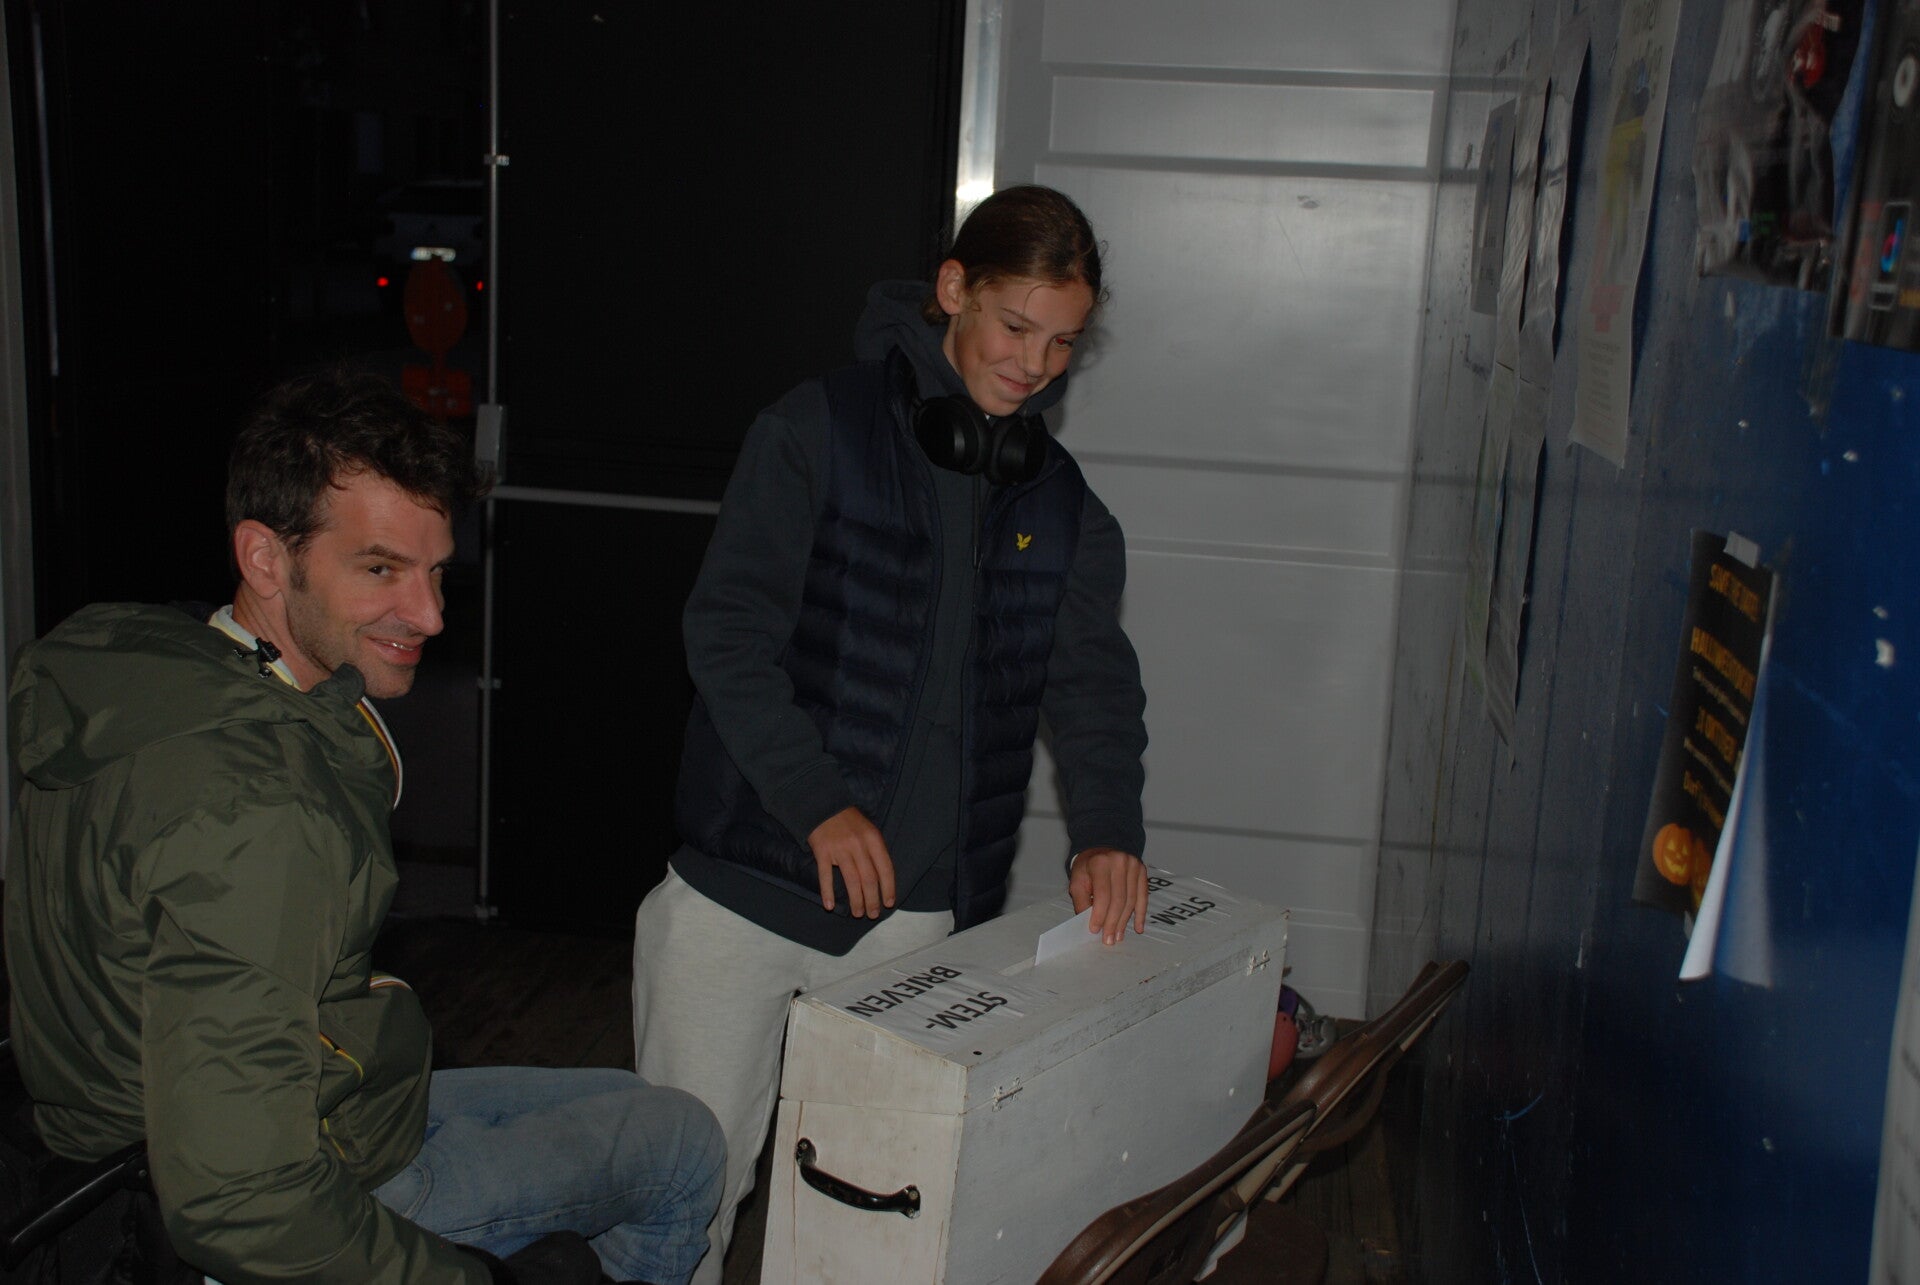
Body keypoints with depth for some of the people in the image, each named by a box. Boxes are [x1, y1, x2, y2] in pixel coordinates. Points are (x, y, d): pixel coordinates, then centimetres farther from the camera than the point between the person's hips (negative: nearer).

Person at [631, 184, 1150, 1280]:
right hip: (747, 885, -3)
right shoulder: (820, 430, -5)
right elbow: (729, 629, -11)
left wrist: (1108, 828, -9)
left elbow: (1093, 677, 9)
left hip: (917, 915, 3)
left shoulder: (1062, 504, 10)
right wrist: (816, 799, -21)